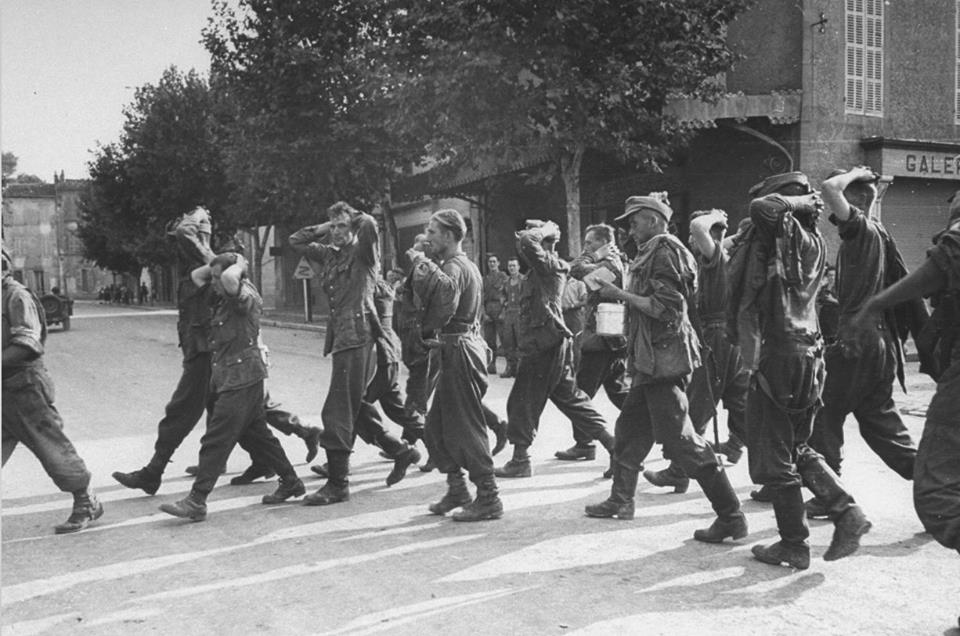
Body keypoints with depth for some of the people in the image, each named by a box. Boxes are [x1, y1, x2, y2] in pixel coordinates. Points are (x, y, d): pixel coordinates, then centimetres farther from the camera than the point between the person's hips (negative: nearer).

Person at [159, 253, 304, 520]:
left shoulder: (247, 296, -13)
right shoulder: (222, 297, 14)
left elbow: (230, 279, -33)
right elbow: (196, 276, 22)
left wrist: (239, 264, -14)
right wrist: (218, 263, 10)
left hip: (242, 379, -10)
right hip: (228, 377, 10)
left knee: (216, 440, -9)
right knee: (258, 434, 16)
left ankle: (196, 501, -7)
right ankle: (290, 482, 27)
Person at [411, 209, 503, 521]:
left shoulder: (454, 267, -14)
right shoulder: (464, 265, 19)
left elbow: (445, 294, -34)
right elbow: (441, 300, 13)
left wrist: (424, 266, -23)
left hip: (459, 351, -10)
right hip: (457, 351, 10)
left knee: (465, 427, -5)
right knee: (436, 426, 16)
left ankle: (488, 498, 1)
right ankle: (457, 490, 24)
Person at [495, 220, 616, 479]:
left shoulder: (548, 264, -13)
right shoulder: (547, 267, 14)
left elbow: (525, 242, -26)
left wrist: (544, 232, -10)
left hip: (544, 345, -10)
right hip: (555, 343, 10)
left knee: (522, 402, 0)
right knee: (570, 397, 15)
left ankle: (520, 460, 9)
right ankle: (614, 445, 16)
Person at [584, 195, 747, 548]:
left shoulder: (665, 250, -12)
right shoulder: (652, 253, 18)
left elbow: (666, 307, -21)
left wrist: (621, 294, -15)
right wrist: (620, 294, 10)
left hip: (664, 357, -10)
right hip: (651, 359, 10)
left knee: (680, 439, -9)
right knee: (629, 429, 17)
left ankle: (731, 516, -4)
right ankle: (620, 501, 31)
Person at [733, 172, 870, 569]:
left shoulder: (787, 233, -12)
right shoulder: (812, 240, 12)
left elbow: (762, 207, -30)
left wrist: (798, 201, -11)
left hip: (781, 354, -9)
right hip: (810, 353, 9)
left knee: (774, 458, 4)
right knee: (797, 449, 23)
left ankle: (793, 545, 12)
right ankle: (846, 512, 12)